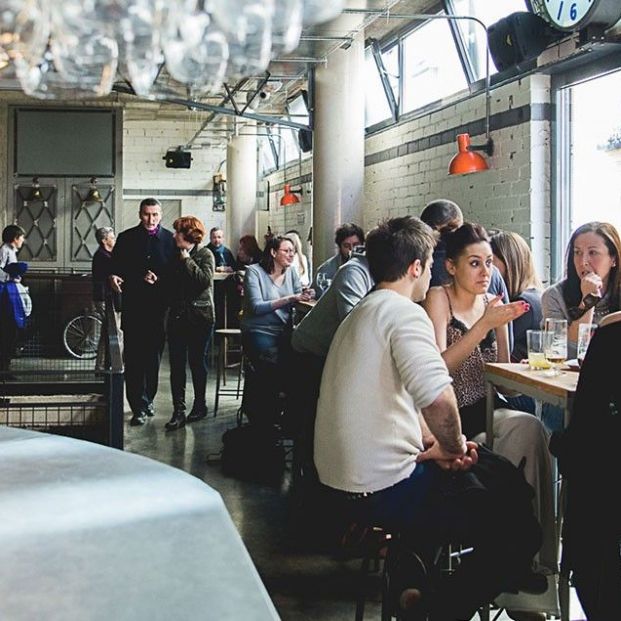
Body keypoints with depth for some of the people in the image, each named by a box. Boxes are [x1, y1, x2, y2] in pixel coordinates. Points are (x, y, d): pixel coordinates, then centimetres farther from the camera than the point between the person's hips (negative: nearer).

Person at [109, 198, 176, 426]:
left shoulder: (169, 239, 6)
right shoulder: (126, 238, 7)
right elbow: (114, 267, 8)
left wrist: (159, 279, -14)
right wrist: (113, 277, -13)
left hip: (159, 307, 1)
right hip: (133, 307, -1)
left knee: (154, 355, 11)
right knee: (133, 358, -5)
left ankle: (148, 399, 27)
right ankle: (139, 407, -3)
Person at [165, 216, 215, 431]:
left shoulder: (205, 254, -4)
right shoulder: (175, 255, 11)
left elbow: (204, 280, -19)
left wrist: (187, 260, -14)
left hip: (199, 317, -4)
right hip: (177, 316, 4)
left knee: (197, 362, 8)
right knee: (176, 364, -2)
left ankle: (199, 404, 24)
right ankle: (179, 411, -2)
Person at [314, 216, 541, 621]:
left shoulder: (361, 314, 17)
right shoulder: (403, 311, -15)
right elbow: (438, 399, -31)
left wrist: (435, 446, 7)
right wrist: (455, 446, -12)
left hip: (342, 481, 10)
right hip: (384, 491, -10)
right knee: (521, 532, -1)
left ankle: (408, 565, 15)